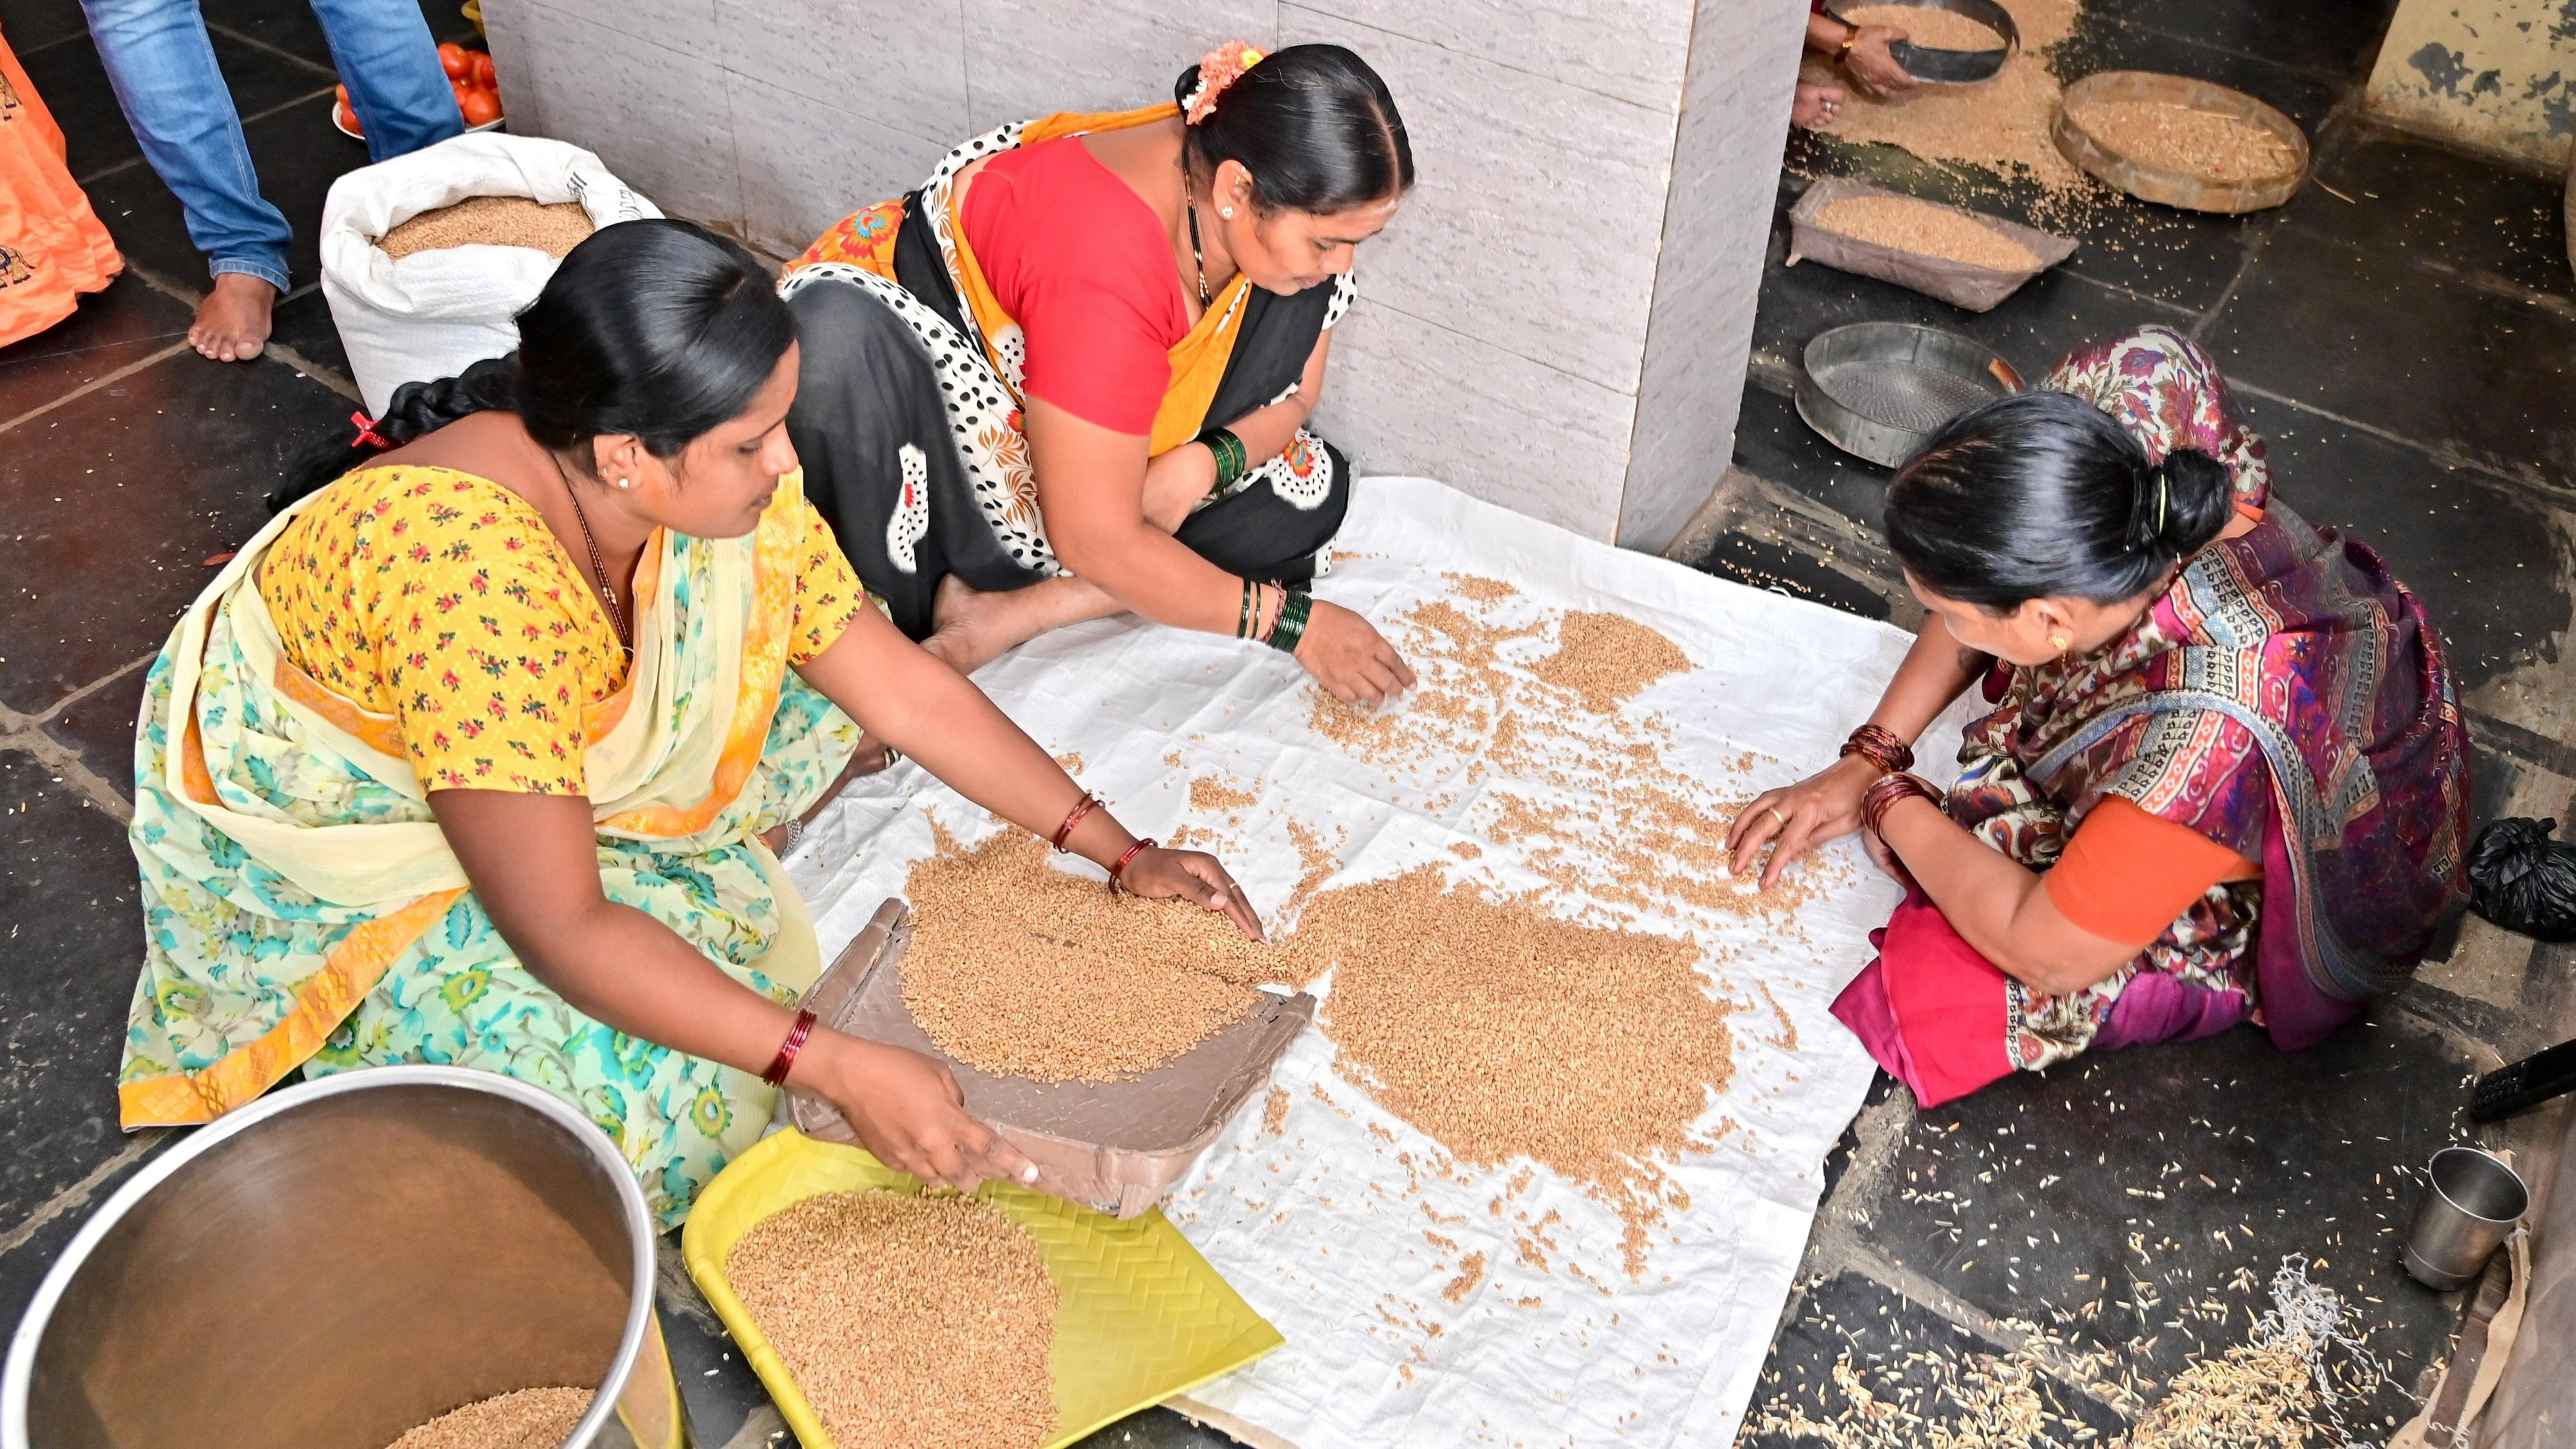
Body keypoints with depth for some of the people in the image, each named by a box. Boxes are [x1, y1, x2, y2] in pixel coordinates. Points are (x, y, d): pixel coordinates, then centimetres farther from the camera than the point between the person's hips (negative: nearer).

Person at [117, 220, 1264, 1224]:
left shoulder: (713, 481, -18)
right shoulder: (474, 574, -40)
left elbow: (901, 684, -10)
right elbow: (561, 932, -37)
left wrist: (1117, 852, -12)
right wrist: (837, 1070, -39)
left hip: (560, 769, 7)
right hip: (316, 825, -6)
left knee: (803, 702, -3)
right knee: (644, 1083, -25)